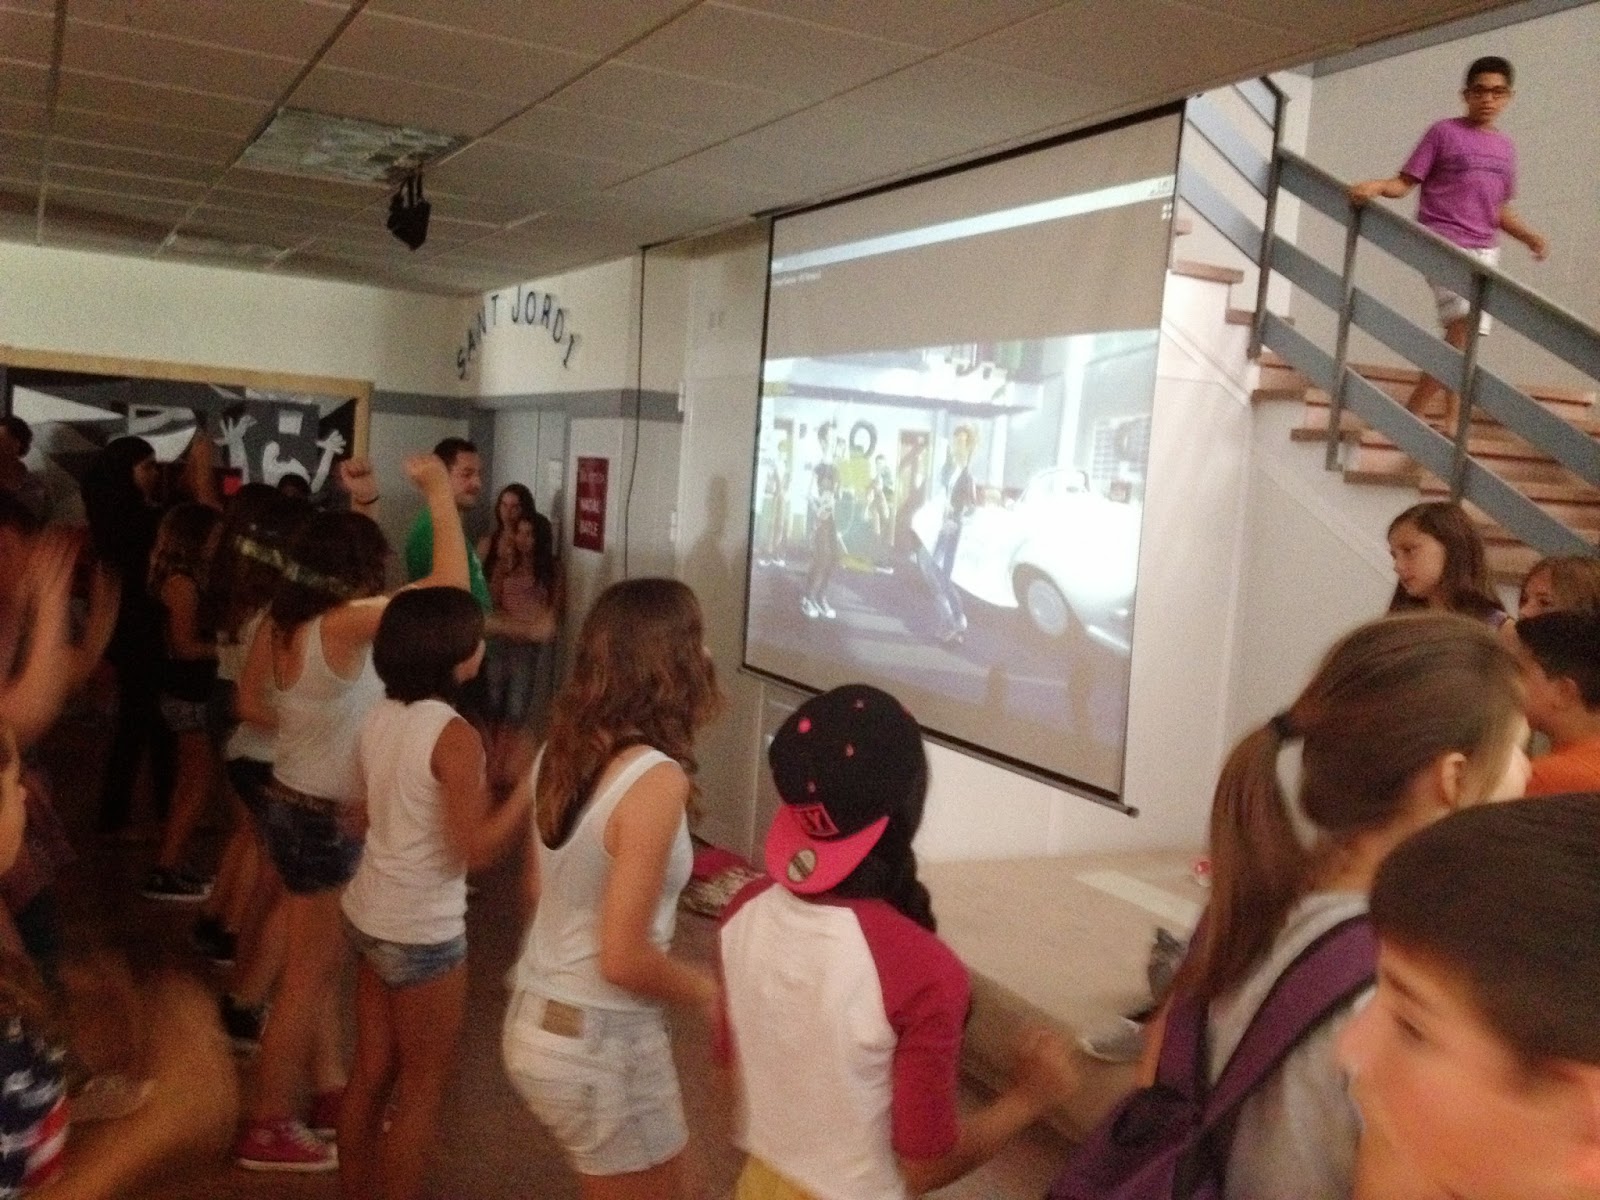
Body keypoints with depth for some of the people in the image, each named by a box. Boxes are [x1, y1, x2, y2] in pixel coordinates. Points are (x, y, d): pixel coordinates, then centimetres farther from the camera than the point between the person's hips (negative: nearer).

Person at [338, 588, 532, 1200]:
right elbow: (476, 849, -21)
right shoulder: (454, 736, -23)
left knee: (372, 1071, 21)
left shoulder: (380, 716, 1)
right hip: (422, 931, -8)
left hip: (368, 913, 8)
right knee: (421, 1089, 9)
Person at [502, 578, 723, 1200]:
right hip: (600, 1043, -8)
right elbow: (623, 958, -24)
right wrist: (709, 991, -7)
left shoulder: (560, 750, -1)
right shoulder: (657, 779, -25)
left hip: (535, 1018, 8)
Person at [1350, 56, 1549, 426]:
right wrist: (1375, 186, -25)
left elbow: (1499, 210, 22)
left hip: (1484, 250, 6)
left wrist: (1530, 237, 8)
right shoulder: (1444, 132, 0)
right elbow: (1404, 183, -4)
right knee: (1463, 324, -21)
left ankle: (1450, 422, 8)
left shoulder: (1505, 148, 16)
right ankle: (1414, 411, -14)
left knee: (1467, 335, 3)